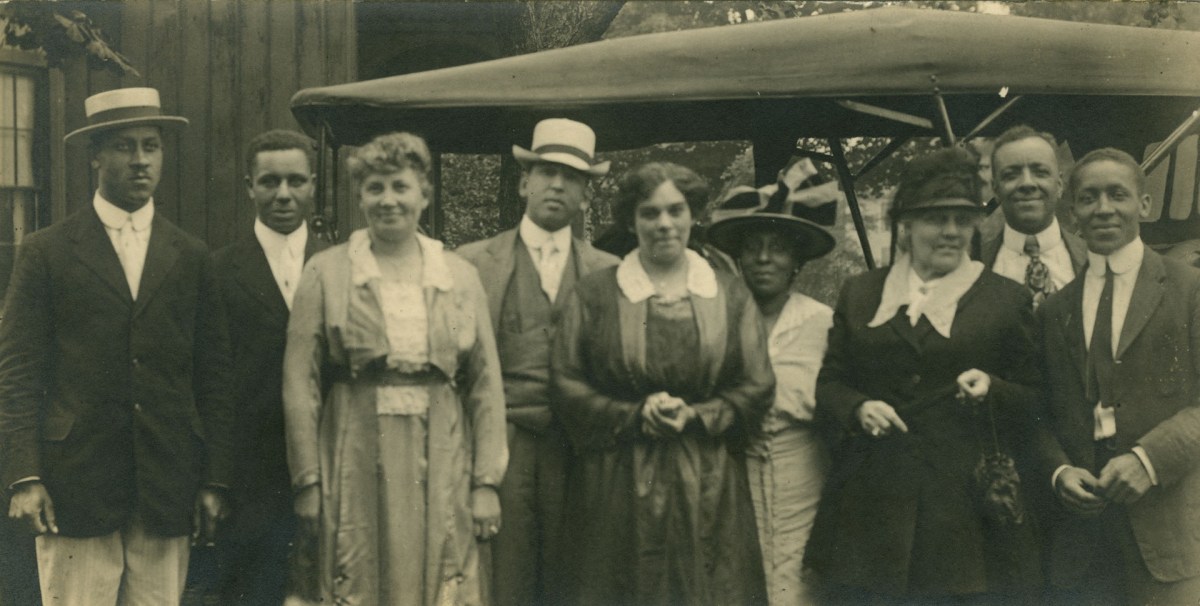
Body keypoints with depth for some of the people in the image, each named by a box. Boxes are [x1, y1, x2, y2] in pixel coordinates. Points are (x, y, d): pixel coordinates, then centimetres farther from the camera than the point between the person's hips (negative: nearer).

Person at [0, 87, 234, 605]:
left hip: (167, 494, 2)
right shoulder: (46, 253, 4)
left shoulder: (191, 258, 10)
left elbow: (213, 377, 9)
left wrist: (214, 481, 4)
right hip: (75, 491, -2)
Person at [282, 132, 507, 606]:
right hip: (356, 472, -1)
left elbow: (486, 387, 5)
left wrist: (487, 484, 0)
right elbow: (300, 384, -1)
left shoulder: (461, 276, 6)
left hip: (441, 473, 2)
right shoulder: (326, 273, 1)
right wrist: (308, 481, -5)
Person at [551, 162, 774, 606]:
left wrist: (695, 416, -11)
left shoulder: (731, 295, 9)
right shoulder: (594, 295, 4)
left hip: (709, 488, 1)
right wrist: (636, 416, -13)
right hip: (615, 488, -1)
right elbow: (566, 387, 0)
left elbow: (757, 389, 6)